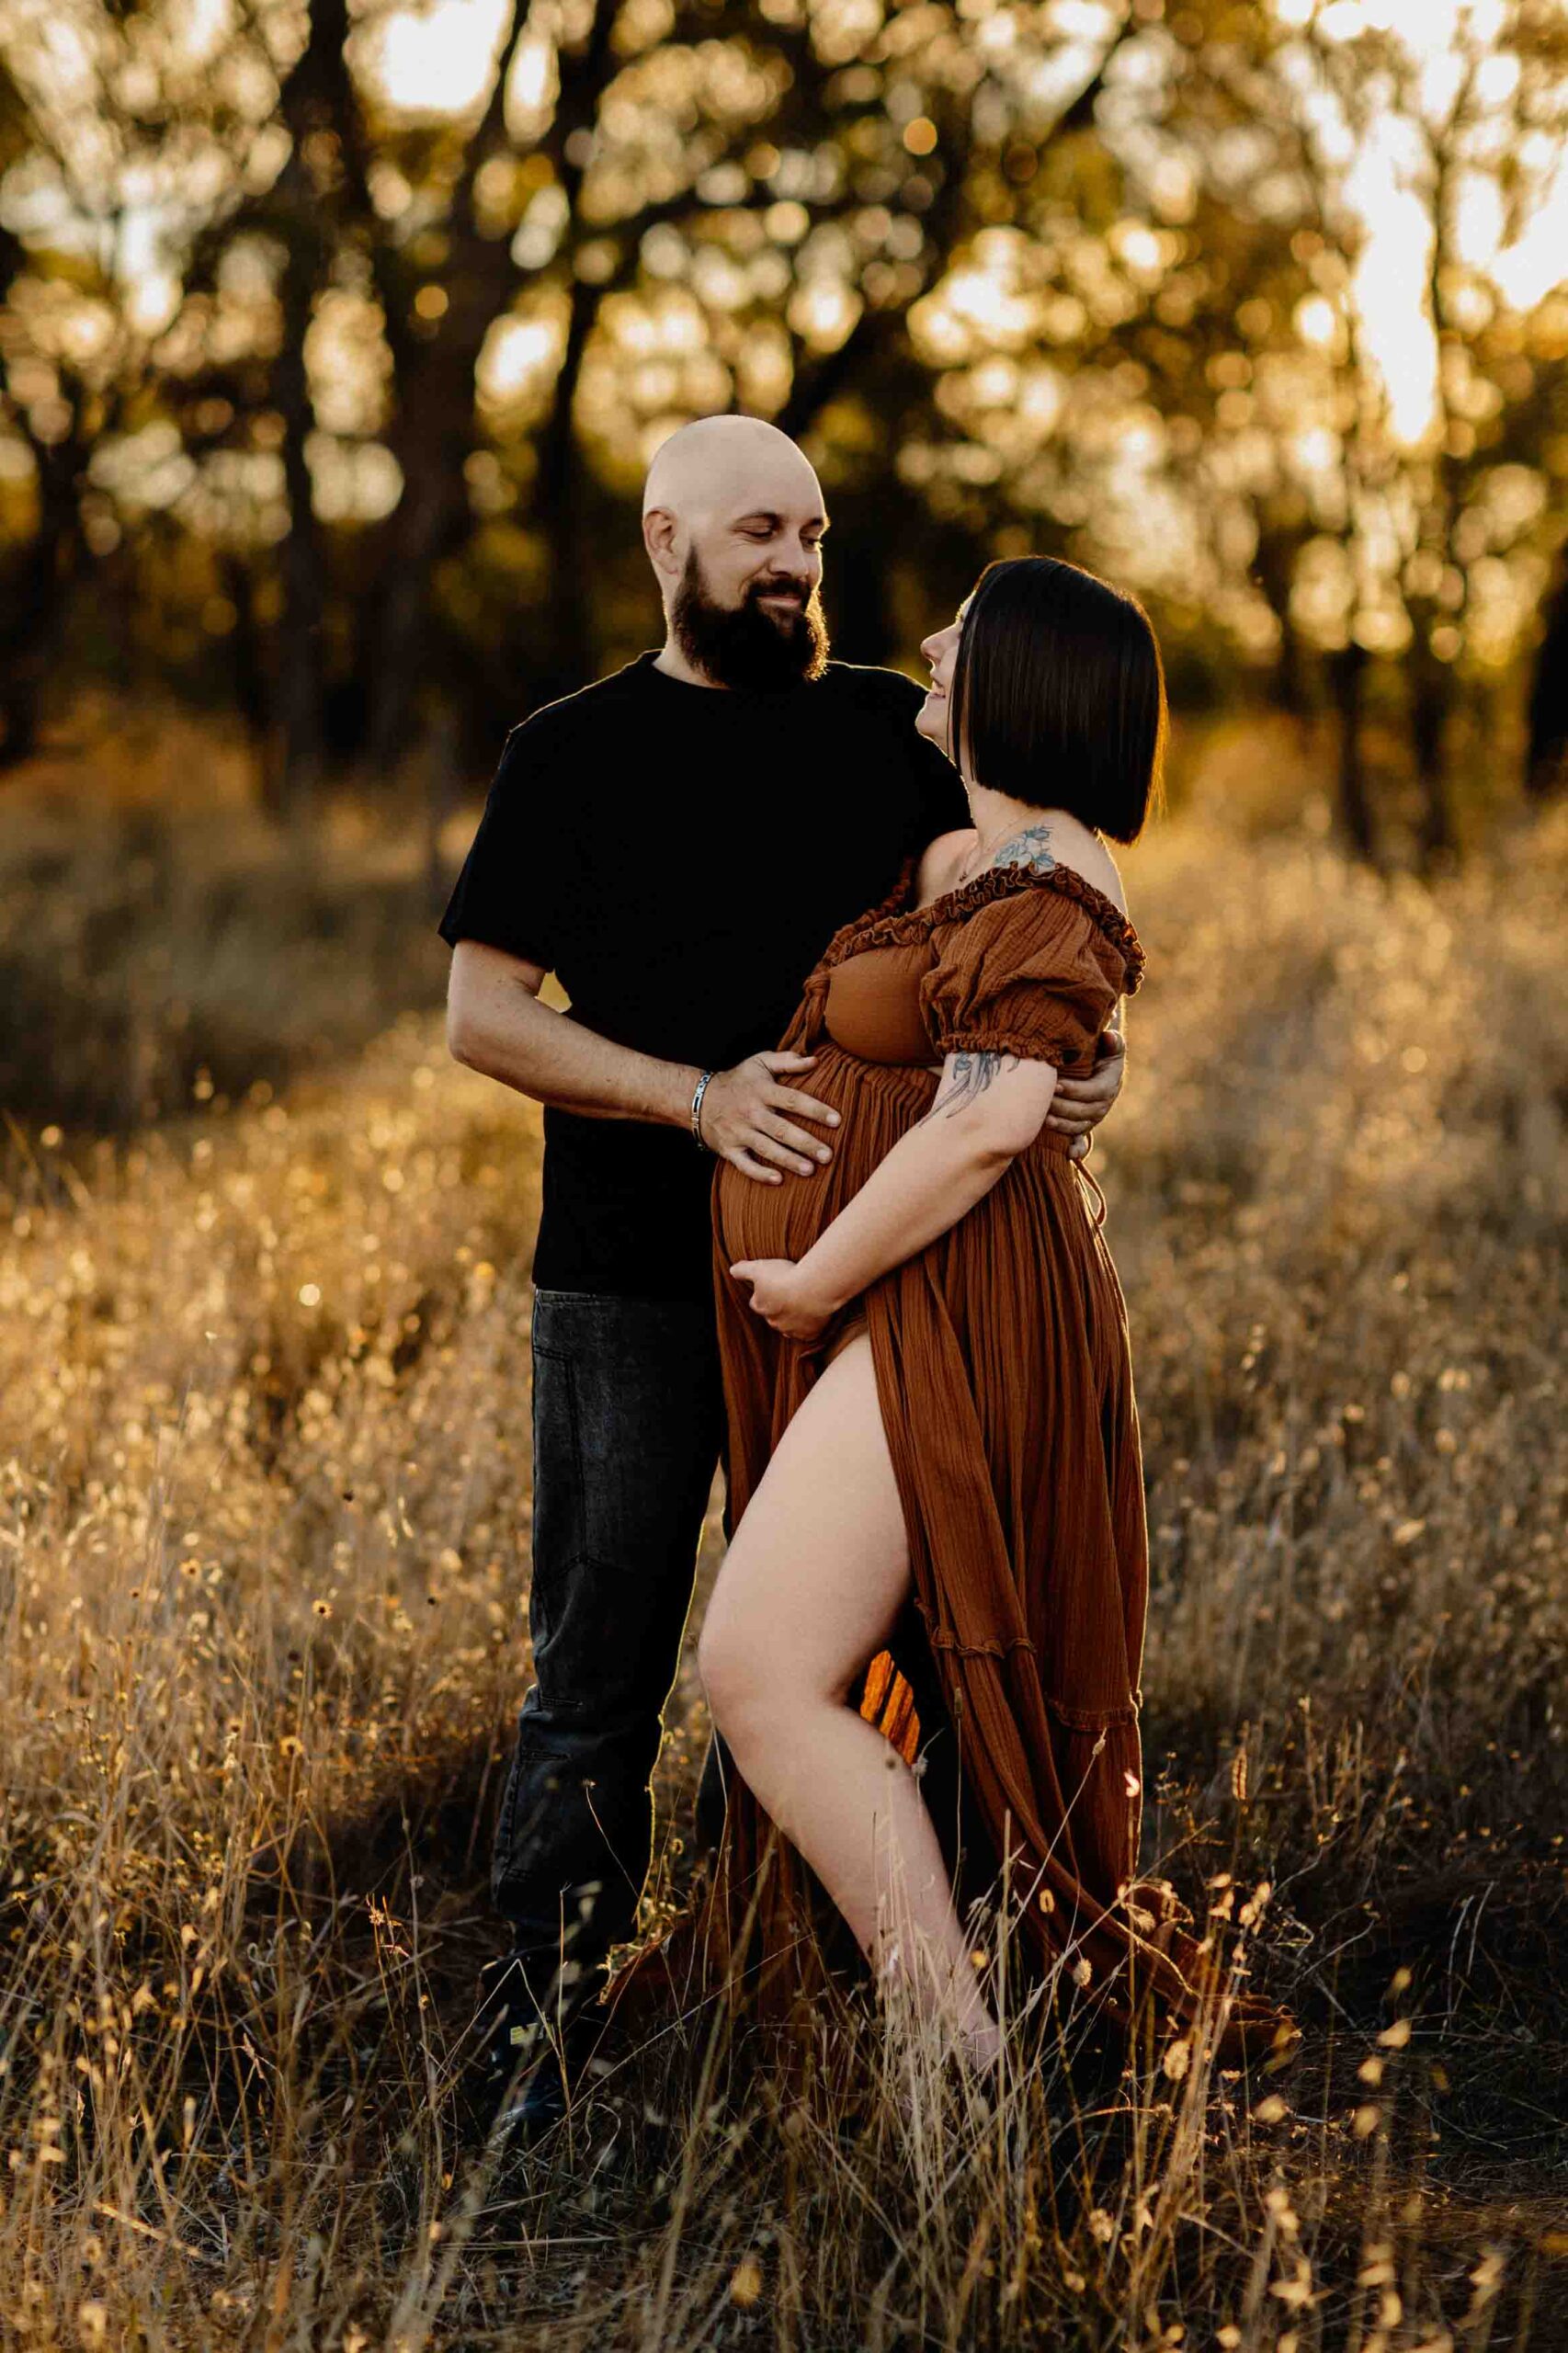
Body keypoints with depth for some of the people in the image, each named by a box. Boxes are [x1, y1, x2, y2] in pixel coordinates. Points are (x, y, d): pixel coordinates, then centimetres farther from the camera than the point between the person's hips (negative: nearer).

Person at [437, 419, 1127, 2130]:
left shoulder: (886, 730, 10)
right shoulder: (574, 754, 3)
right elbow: (483, 1016, -3)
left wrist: (1087, 1050, -11)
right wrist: (700, 1097, -15)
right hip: (628, 1282, -2)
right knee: (597, 1670, 0)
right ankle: (530, 2027, 9)